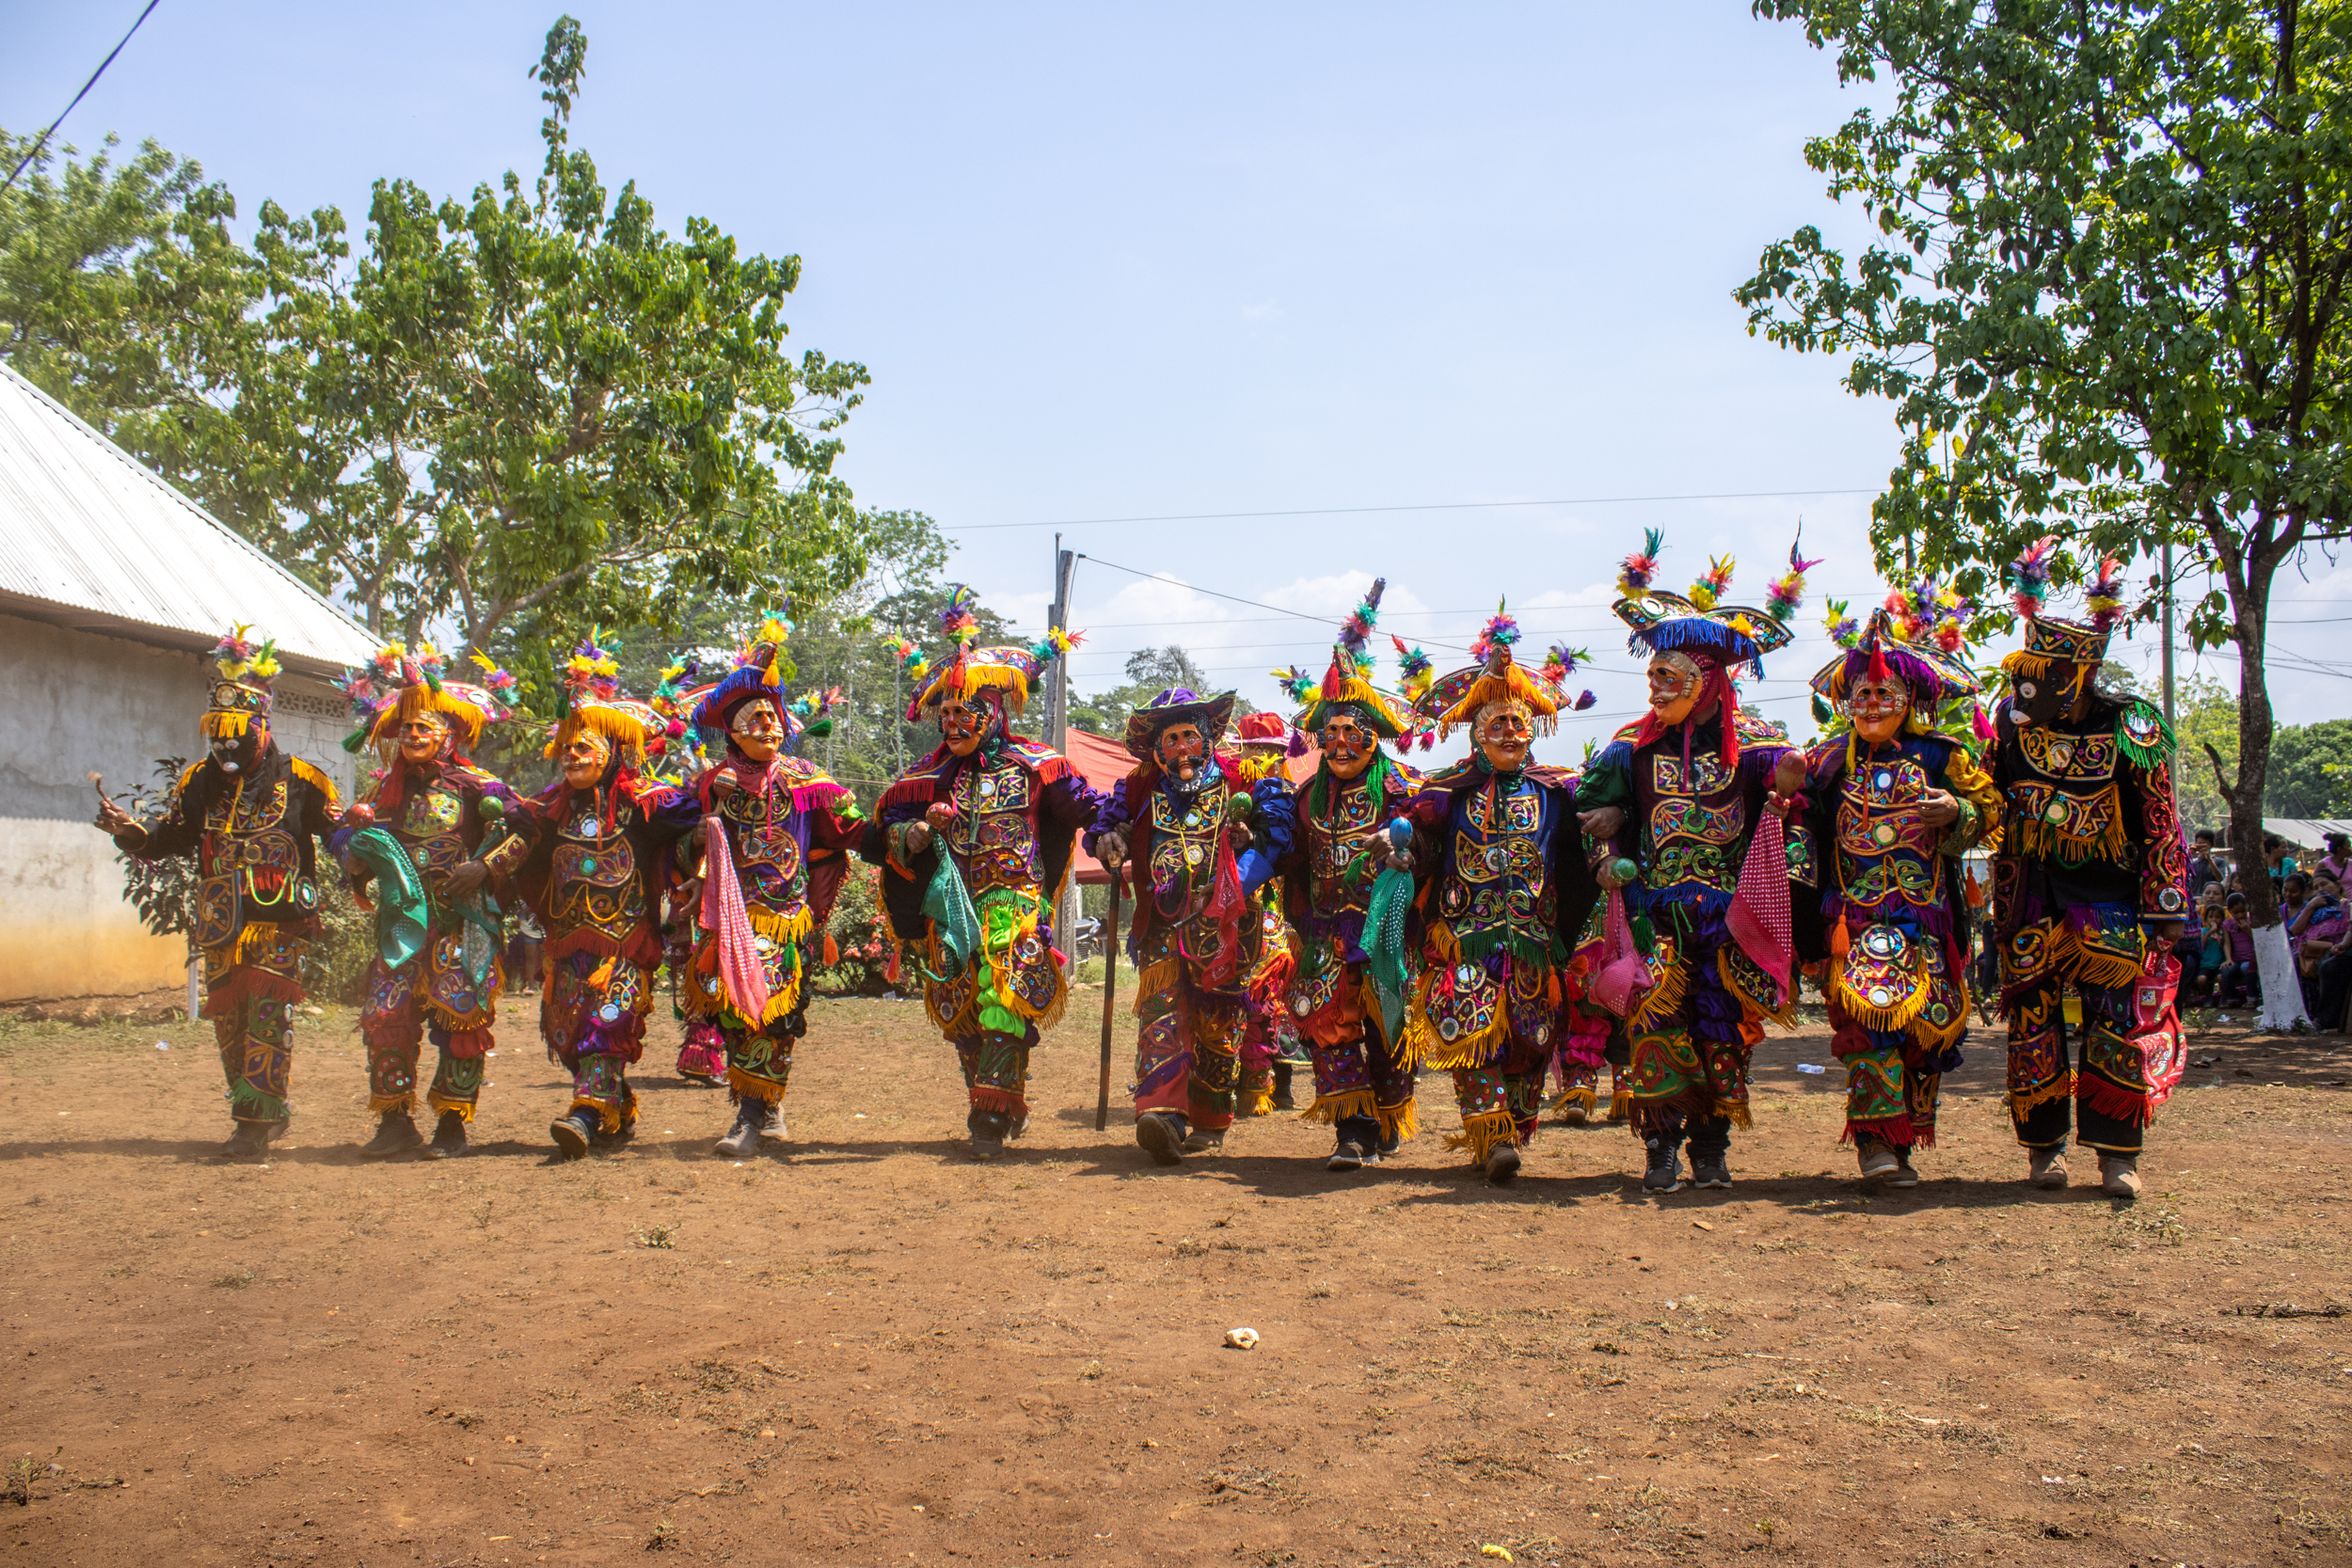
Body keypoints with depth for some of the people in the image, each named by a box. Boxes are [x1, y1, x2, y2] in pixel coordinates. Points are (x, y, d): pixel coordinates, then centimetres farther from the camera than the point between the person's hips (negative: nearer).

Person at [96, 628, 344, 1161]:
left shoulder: (298, 781, -2)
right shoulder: (198, 782, 10)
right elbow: (169, 839, 15)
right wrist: (130, 832, -4)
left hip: (282, 922, -5)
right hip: (222, 924, 5)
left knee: (267, 1017, -12)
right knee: (229, 1023, 8)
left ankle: (254, 1126, -11)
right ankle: (269, 1111, 22)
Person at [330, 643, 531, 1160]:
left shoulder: (473, 785, 0)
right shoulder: (386, 789, 15)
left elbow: (521, 832, -4)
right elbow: (348, 840, 23)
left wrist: (485, 869, -15)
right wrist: (360, 856, 1)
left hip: (462, 920, -4)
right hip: (403, 919, 4)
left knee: (460, 1016, -4)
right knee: (385, 1013, -3)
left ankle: (453, 1123, 6)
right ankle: (395, 1120, 9)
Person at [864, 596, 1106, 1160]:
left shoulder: (1034, 766, 4)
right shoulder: (931, 776, 11)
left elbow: (1090, 808, 12)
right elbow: (877, 838, 7)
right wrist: (916, 833, -12)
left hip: (1016, 896, -4)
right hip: (952, 902, 4)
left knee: (1003, 992, -20)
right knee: (961, 1012, 3)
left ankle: (992, 1115, -19)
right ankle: (1002, 1106, 18)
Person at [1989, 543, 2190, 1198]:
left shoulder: (2131, 727, -8)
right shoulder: (2012, 725, 2)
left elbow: (2161, 823, -5)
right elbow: (1995, 814, 12)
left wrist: (2166, 910, -8)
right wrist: (2005, 910, 9)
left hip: (2111, 894, -2)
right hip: (2034, 893, 3)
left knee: (2121, 1022, -4)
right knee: (2033, 1022, 1)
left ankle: (2117, 1152, 4)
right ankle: (2044, 1145, 12)